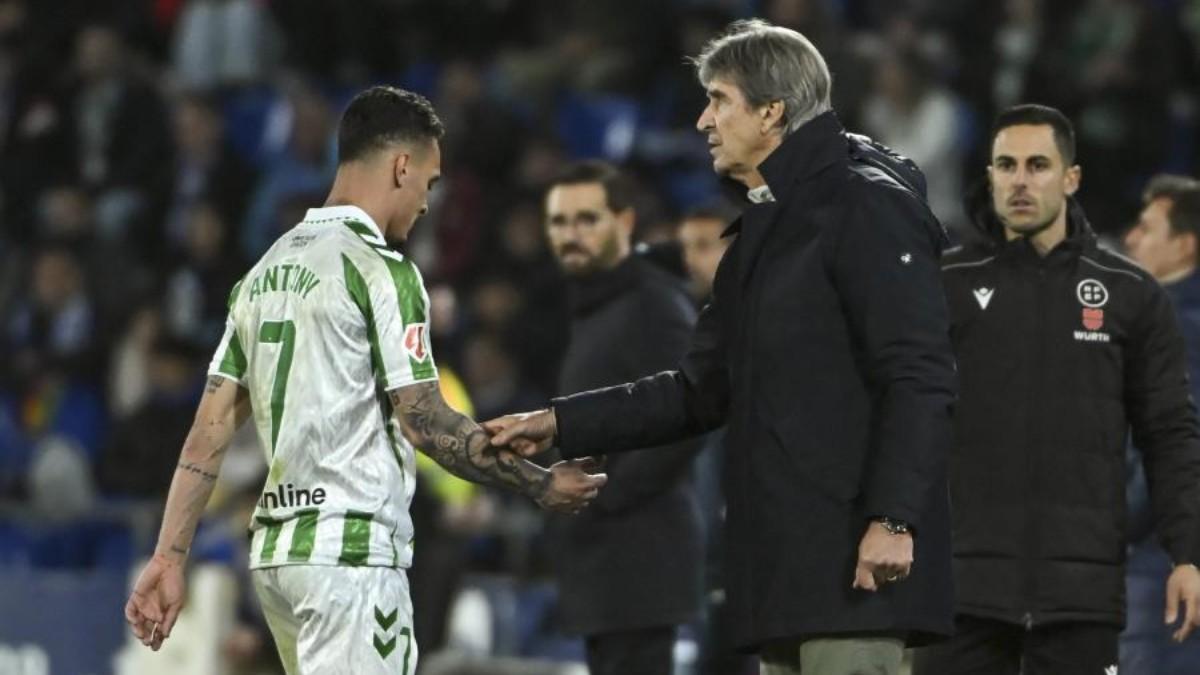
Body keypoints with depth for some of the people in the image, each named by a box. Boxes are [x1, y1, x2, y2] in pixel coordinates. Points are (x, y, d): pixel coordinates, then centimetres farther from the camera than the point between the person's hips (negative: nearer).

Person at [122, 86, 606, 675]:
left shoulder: (267, 269, 14)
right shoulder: (380, 269, -10)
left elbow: (210, 430, 11)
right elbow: (424, 422, -13)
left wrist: (168, 558, 11)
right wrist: (540, 484, -3)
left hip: (275, 549, 9)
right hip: (352, 546, -9)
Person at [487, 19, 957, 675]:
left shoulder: (867, 207, -8)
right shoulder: (762, 232, 22)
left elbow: (919, 379, -16)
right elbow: (701, 392, 25)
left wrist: (892, 519, -24)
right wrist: (559, 424, 19)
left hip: (854, 564, -10)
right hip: (781, 566, 10)